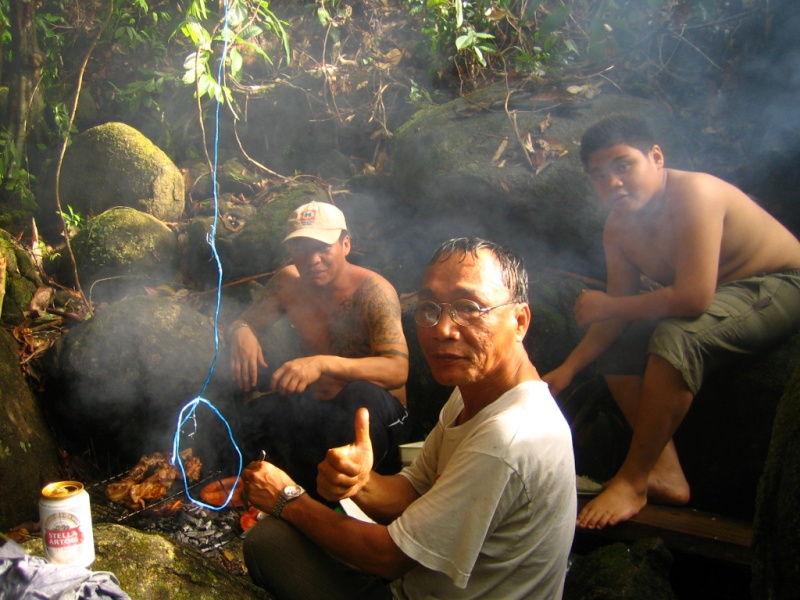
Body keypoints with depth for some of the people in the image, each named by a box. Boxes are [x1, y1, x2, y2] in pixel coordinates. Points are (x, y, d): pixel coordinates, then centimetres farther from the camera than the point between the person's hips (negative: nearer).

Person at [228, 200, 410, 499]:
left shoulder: (373, 291, -18)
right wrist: (241, 332, -19)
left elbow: (398, 369, -30)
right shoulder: (288, 281, -1)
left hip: (377, 415, -4)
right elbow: (244, 321, 9)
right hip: (315, 410, 5)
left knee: (363, 394, -38)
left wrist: (323, 363, -45)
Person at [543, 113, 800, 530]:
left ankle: (632, 481, -21)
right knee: (617, 348, -2)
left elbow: (692, 300, -37)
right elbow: (620, 308, 0)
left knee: (675, 336, -33)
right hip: (723, 292, 9)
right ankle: (667, 475, 0)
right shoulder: (618, 228, -5)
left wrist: (606, 307, -25)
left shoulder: (694, 194, -29)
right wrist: (568, 368, -11)